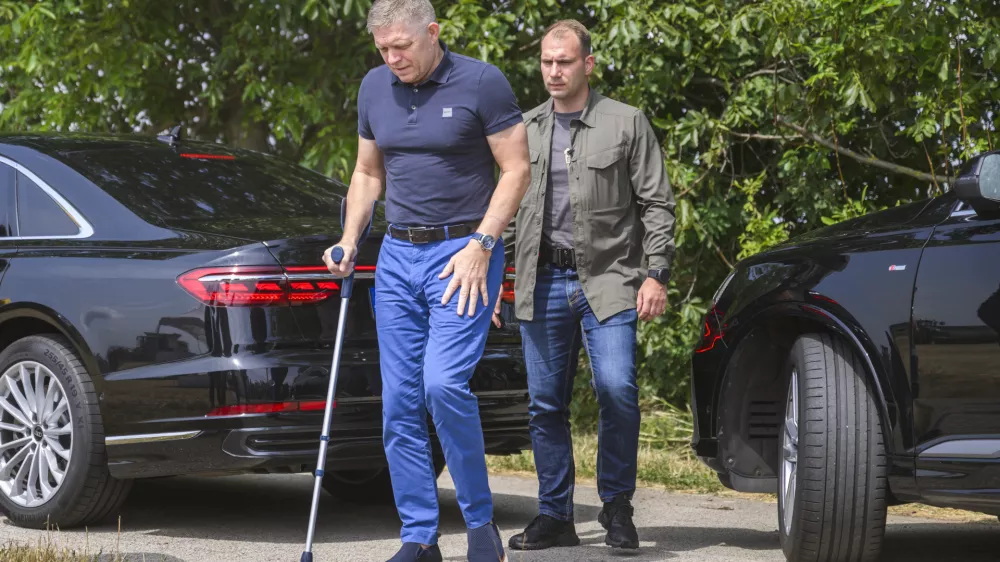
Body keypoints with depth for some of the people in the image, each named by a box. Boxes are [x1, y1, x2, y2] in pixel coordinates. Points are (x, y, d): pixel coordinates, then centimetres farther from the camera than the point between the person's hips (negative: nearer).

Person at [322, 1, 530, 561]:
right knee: (400, 403, 2)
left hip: (464, 253, -6)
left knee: (444, 384, -20)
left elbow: (517, 169, -7)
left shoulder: (482, 82, -8)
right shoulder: (375, 88, 9)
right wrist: (349, 241, 5)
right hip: (398, 256, 6)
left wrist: (480, 246, -15)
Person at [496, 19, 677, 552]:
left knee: (617, 390, -17)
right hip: (541, 283, 4)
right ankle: (554, 517, 13)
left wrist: (656, 273, -7)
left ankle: (617, 508, 0)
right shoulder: (526, 130, 14)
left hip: (608, 280, -4)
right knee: (546, 404, 4)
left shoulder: (627, 123, 3)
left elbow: (657, 204, 2)